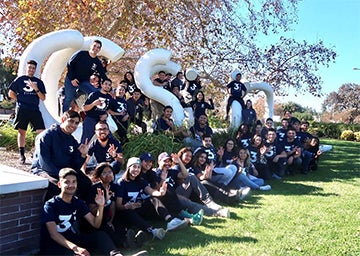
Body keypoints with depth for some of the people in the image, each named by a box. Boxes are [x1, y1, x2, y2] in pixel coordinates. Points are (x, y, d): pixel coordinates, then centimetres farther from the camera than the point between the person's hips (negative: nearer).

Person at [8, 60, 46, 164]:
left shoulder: (39, 82, 13)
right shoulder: (20, 79, 8)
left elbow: (43, 98, 7)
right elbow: (11, 93, 9)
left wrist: (36, 89, -8)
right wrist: (21, 100, 3)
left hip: (35, 110, 2)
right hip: (22, 110, -2)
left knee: (41, 132, -8)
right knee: (22, 132, 1)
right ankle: (22, 155, 6)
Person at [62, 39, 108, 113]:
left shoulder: (97, 62, -2)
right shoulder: (81, 54, -11)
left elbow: (103, 76, -1)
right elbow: (69, 64, -8)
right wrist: (72, 79, -15)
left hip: (84, 82, 3)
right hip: (71, 80, -3)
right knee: (68, 99, -1)